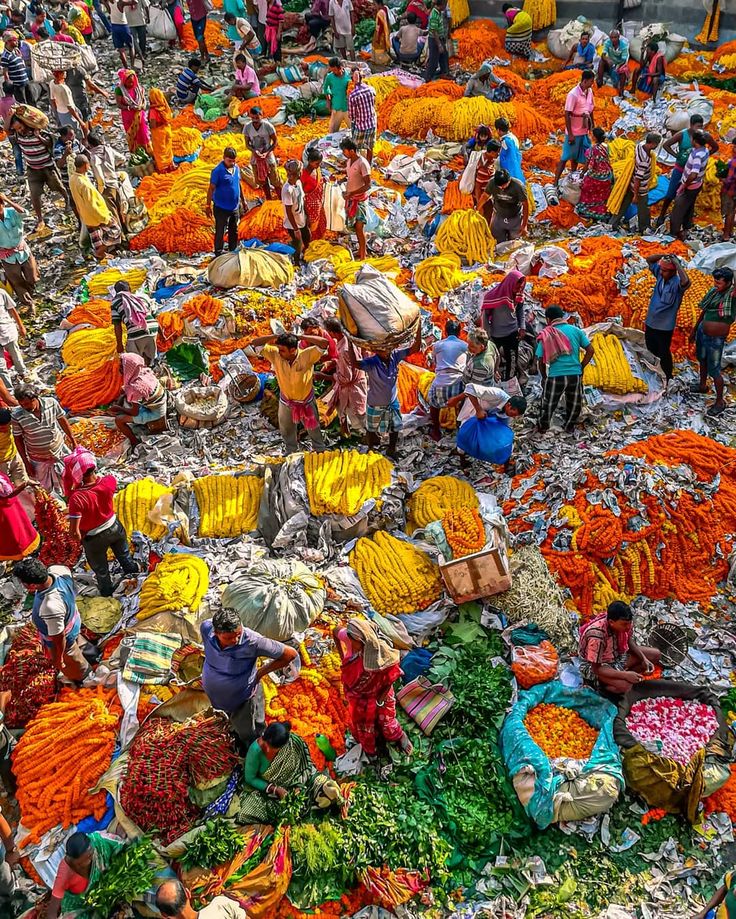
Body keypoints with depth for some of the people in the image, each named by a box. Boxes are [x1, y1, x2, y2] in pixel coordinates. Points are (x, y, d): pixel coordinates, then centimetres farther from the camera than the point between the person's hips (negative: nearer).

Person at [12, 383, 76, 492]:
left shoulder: (51, 403, -20)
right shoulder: (17, 415, -23)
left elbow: (62, 421, -2)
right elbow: (18, 439, -10)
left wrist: (73, 441, 6)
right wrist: (26, 463, -6)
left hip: (59, 453, 1)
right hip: (38, 460, -1)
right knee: (44, 490, 15)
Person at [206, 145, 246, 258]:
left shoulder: (236, 168, 2)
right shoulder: (218, 171, -18)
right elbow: (211, 189, -15)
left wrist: (243, 200, 20)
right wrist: (208, 206, -15)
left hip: (235, 207, 7)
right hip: (221, 208, -6)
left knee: (234, 231, 19)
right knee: (220, 232, 3)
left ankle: (233, 251, 34)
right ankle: (218, 254, 14)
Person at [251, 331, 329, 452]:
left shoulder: (306, 355, -30)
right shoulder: (275, 355, -22)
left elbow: (324, 343, -40)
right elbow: (255, 343, -21)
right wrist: (276, 337, -29)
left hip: (306, 402, -3)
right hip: (286, 402, 3)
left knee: (313, 429, 21)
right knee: (287, 431, 25)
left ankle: (321, 451, 47)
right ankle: (291, 452, 52)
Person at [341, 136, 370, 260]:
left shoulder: (362, 163, -19)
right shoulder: (349, 161, 5)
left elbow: (368, 185, -22)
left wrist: (351, 193, -27)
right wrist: (346, 195, 16)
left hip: (359, 200, -8)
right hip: (350, 199, 8)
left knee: (359, 227, -7)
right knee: (355, 227, 14)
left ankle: (362, 255, 0)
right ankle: (360, 249, 27)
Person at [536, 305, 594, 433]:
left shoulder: (546, 335, -2)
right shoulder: (576, 330, 4)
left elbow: (541, 360, -1)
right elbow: (590, 350, 3)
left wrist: (544, 376, 13)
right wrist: (581, 367, 12)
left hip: (555, 376, -2)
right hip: (575, 375, 2)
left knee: (548, 404, 18)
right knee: (574, 404, 22)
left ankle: (543, 428, 32)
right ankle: (569, 427, 36)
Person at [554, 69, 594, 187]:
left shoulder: (589, 91, 1)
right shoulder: (573, 94, -20)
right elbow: (567, 115, -19)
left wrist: (592, 125, 14)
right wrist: (570, 134, -20)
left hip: (584, 131, 7)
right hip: (574, 132, -7)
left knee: (576, 156, 18)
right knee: (565, 157, -2)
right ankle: (556, 182, 4)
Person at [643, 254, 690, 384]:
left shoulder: (677, 283, -22)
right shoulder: (660, 275, -3)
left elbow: (686, 281, -46)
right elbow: (649, 259, 6)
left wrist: (677, 263, -35)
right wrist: (664, 255, -12)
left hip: (665, 327, -7)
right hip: (650, 323, 7)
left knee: (664, 354, 8)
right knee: (651, 351, 22)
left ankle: (667, 379, 26)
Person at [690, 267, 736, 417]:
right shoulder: (714, 291, -1)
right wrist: (694, 329, 21)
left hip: (716, 339, -7)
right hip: (702, 332, 7)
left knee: (714, 371, 3)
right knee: (702, 360, 28)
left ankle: (720, 402, 20)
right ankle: (703, 385, 53)